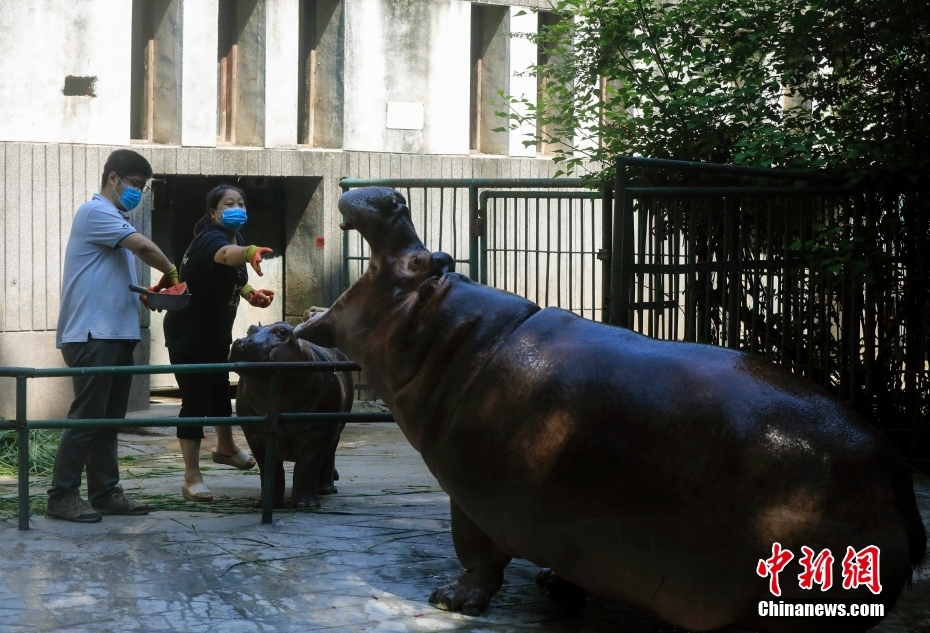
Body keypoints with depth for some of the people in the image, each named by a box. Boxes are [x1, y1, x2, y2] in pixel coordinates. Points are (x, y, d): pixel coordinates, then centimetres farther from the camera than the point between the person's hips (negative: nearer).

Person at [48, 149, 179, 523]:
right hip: (92, 335, -10)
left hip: (115, 335, 10)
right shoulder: (95, 211, -9)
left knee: (109, 420, 11)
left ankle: (105, 493, 16)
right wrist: (170, 272, -5)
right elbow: (142, 246, -22)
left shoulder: (114, 219, 23)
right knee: (87, 418, -9)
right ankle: (61, 497, -6)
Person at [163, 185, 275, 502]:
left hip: (217, 332, 9)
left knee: (220, 390, 26)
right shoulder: (209, 238, -26)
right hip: (187, 333, -9)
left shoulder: (235, 237, 2)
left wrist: (250, 292, 1)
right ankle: (192, 479, -3)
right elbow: (226, 254, -52)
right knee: (195, 400, -8)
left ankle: (225, 447, 49)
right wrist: (249, 251, -73)